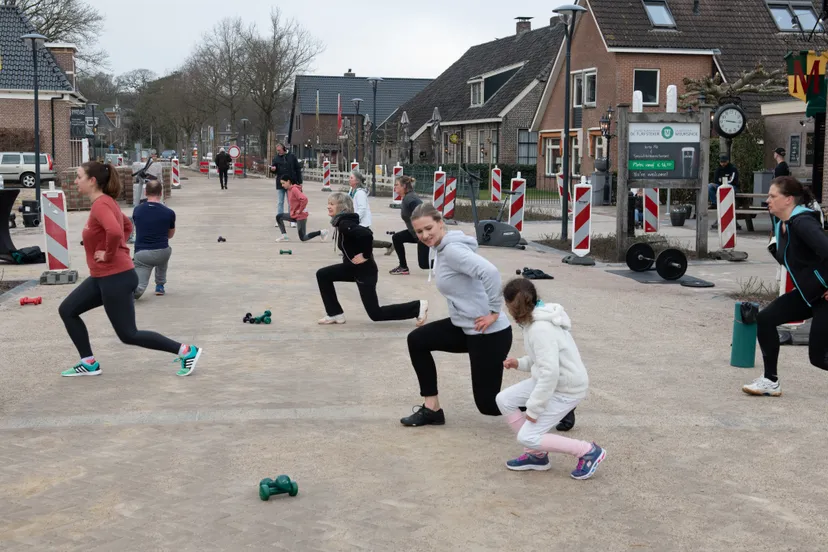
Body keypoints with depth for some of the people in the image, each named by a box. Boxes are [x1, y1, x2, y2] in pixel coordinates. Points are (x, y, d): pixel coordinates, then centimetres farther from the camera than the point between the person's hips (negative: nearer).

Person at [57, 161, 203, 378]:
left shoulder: (100, 205, -19)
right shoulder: (105, 202, 11)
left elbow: (114, 231, -39)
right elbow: (127, 225, 28)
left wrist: (109, 254, -22)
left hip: (115, 278, -10)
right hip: (103, 277, 10)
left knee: (128, 334, -3)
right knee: (67, 310, 14)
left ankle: (186, 351, 2)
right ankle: (89, 363, 18)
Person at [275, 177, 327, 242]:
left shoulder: (294, 189, -20)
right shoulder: (289, 190, 9)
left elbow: (304, 199, -34)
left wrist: (300, 210, -22)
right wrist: (293, 211, 13)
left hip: (300, 216, -9)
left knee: (303, 238, -5)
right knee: (278, 217, 5)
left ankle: (321, 232, 4)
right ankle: (284, 236, 8)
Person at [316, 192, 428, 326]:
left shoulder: (344, 224, -22)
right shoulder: (341, 222, 8)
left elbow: (367, 235, -37)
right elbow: (362, 232, 22)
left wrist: (365, 256, -24)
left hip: (364, 270, -10)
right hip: (353, 267, 10)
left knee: (375, 314, -3)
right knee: (322, 275, 10)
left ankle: (418, 307, 4)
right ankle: (335, 314, 15)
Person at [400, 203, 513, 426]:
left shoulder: (452, 250, -20)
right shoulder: (441, 249, 10)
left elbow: (490, 272, -34)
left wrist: (494, 312, -25)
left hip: (489, 332, -10)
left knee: (488, 404, -1)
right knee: (417, 340, 13)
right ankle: (431, 408, 19)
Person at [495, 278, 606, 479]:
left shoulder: (540, 329, -27)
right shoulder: (537, 320, 3)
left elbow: (550, 372, -31)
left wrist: (533, 408, -23)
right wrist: (520, 363, 5)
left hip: (566, 389, -10)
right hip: (553, 380, 10)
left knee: (527, 437, -8)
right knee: (504, 400, 5)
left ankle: (588, 451, 2)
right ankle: (537, 455, 15)